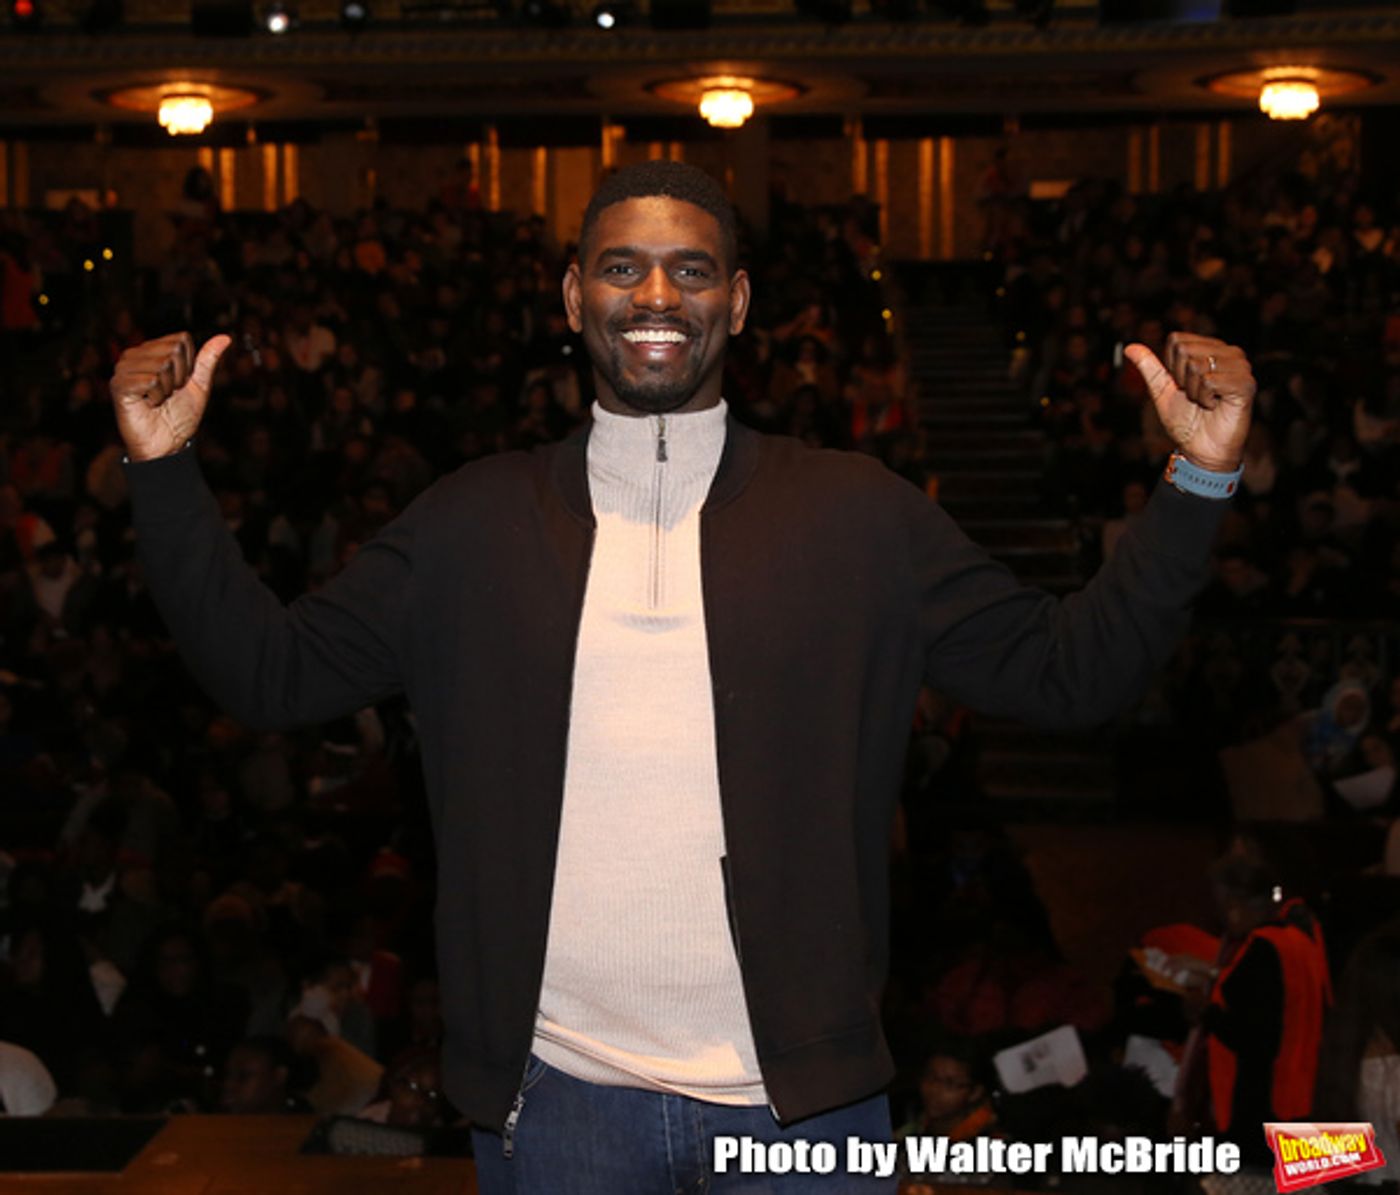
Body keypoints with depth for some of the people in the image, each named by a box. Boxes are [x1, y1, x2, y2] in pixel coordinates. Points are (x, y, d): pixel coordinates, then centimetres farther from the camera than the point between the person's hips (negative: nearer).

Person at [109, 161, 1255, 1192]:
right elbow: (272, 671, 5)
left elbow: (1067, 673, 1)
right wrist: (167, 469, -4)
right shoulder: (474, 523, 5)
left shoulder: (861, 518, 2)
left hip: (803, 1097, 0)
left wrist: (1199, 483, -10)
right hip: (554, 1094, 1)